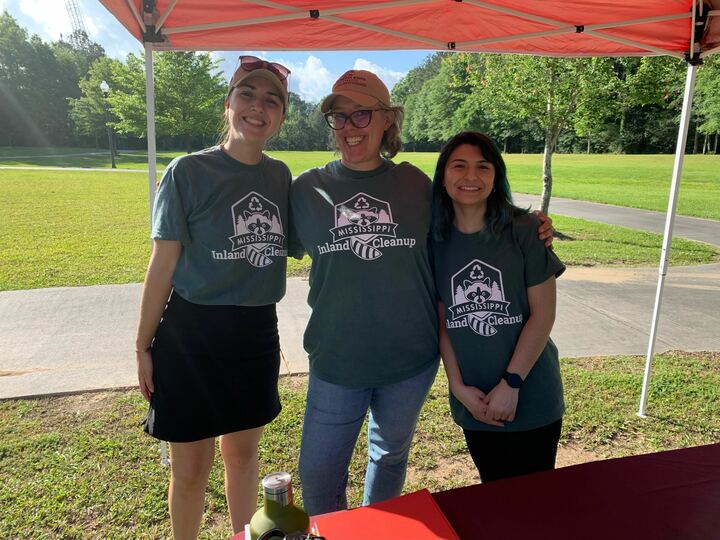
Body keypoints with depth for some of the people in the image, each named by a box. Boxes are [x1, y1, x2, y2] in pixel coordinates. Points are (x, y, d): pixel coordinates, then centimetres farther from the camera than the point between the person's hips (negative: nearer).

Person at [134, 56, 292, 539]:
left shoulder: (280, 176, 3)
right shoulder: (188, 172, -10)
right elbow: (162, 265, -7)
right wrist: (144, 347, -4)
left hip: (257, 333, 4)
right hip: (192, 335, -4)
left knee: (243, 451, 21)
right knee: (191, 468, 10)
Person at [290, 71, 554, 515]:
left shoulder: (415, 184, -1)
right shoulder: (307, 189, -3)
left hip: (411, 359, 1)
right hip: (336, 361, -1)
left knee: (390, 457, 23)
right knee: (319, 475, 8)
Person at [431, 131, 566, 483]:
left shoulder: (524, 230, -9)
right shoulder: (437, 240, -2)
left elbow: (543, 314, -10)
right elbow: (442, 321, 0)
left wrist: (511, 383, -12)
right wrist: (459, 387, -6)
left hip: (531, 397, -2)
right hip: (473, 402, 3)